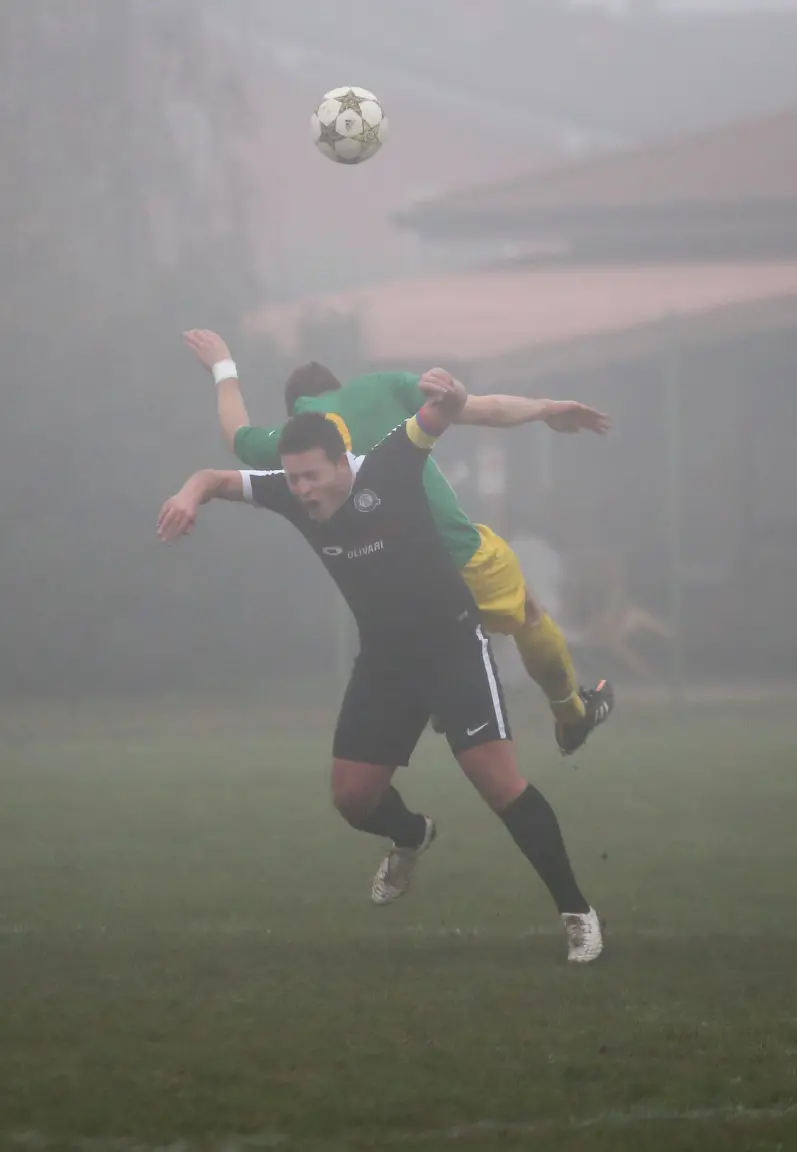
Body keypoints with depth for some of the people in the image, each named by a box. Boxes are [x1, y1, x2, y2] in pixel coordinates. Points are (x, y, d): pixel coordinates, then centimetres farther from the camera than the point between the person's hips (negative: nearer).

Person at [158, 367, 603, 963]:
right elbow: (218, 479, -1)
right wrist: (192, 494, -26)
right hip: (384, 654, 6)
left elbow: (433, 420, -37)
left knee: (499, 780, -18)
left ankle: (576, 912, -9)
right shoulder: (290, 494, -9)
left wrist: (446, 397, -62)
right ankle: (411, 836, 41)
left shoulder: (386, 469, -22)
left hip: (452, 642, -6)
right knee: (353, 796, 5)